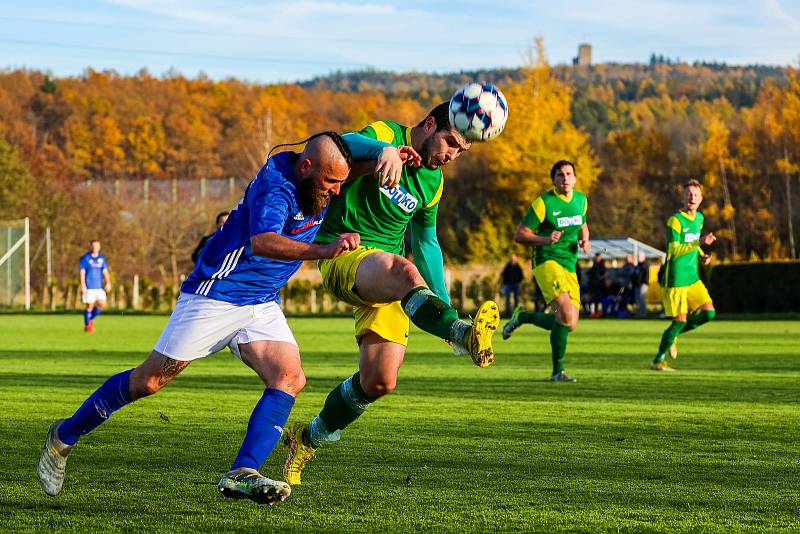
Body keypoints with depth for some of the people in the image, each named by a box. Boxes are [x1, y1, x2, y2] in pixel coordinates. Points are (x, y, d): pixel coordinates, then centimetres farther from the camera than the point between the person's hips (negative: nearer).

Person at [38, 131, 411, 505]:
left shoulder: (323, 186, -2)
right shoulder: (275, 185, -26)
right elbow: (261, 241, -44)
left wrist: (389, 151, -7)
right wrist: (324, 250, -56)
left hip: (262, 305, 7)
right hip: (215, 295, -7)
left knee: (290, 378, -16)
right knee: (146, 382, 0)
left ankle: (242, 474, -23)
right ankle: (64, 437, 19)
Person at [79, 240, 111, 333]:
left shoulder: (102, 258, 11)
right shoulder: (85, 258, -3)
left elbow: (105, 271, 9)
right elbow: (82, 273, -6)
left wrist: (108, 283, -4)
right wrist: (83, 285, -14)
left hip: (99, 287, 5)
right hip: (89, 287, -5)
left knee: (102, 304, -3)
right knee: (90, 306, -5)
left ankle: (91, 319, 20)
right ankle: (87, 325, 9)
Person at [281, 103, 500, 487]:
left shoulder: (432, 181, 14)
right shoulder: (383, 135, -7)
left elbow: (426, 242, 26)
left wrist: (444, 304, 22)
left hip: (387, 283, 7)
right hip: (343, 252, -7)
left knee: (379, 381, -5)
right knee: (404, 272, -40)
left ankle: (309, 438, 18)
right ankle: (466, 335, -65)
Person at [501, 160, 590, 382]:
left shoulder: (581, 200, 10)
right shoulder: (543, 203, -9)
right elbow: (519, 235, -8)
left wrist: (585, 241, 6)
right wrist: (546, 240, -23)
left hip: (569, 266, 7)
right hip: (547, 262, -7)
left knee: (569, 325, 2)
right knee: (567, 315, -25)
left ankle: (522, 317, 25)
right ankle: (557, 371, -13)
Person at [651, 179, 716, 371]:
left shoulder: (699, 218, 11)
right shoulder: (675, 220, -14)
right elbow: (674, 250, -24)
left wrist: (702, 256, 8)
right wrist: (699, 242, -34)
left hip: (692, 277, 7)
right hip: (676, 278, -7)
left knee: (709, 312, -3)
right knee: (680, 319, -8)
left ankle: (673, 335, 16)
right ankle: (658, 361, 5)